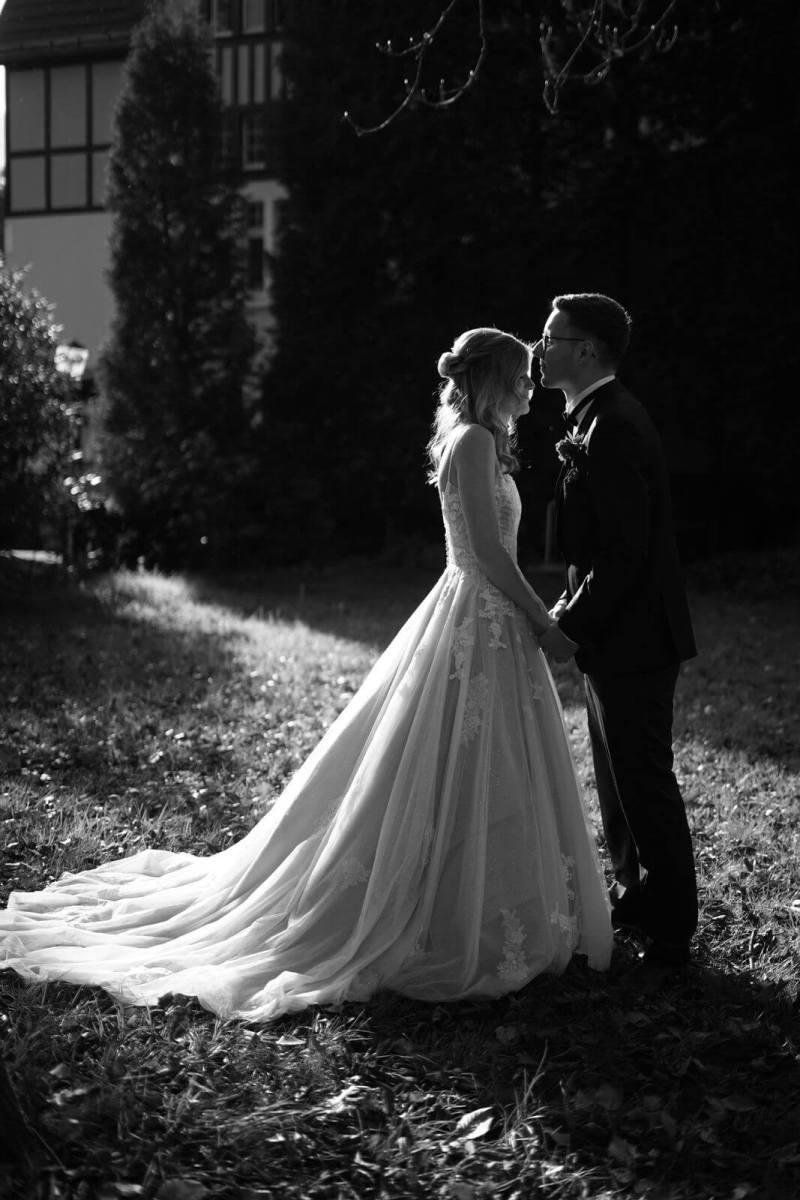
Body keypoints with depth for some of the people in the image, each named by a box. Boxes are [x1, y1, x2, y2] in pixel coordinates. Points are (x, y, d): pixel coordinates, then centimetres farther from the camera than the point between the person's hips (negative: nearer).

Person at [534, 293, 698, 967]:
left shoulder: (612, 429, -21)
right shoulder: (601, 420, 12)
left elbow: (627, 549, -25)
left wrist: (573, 626, -19)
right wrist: (572, 606, 11)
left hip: (632, 639, -10)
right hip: (612, 633, 10)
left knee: (644, 781, 0)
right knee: (618, 777, 19)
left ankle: (669, 934, 11)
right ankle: (636, 899, 32)